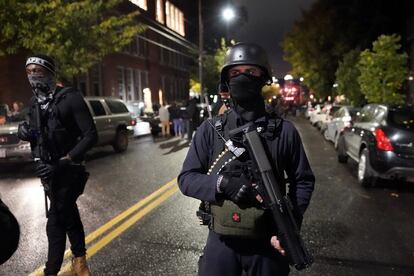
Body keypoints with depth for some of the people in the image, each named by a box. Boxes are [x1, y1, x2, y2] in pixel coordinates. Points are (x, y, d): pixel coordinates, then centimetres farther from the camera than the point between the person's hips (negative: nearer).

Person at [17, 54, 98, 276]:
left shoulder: (70, 97, -16)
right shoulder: (34, 102, 6)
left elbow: (91, 135, -20)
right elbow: (35, 132, 18)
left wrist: (64, 161, -25)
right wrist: (23, 131, -6)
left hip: (68, 169, -7)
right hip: (47, 168, 7)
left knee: (56, 220, -5)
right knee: (68, 214, 17)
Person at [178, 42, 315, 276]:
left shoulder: (284, 131, -4)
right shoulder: (210, 129, -3)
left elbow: (304, 181, 3)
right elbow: (186, 178, -3)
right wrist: (222, 183, -21)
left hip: (268, 241, 0)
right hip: (221, 241, 1)